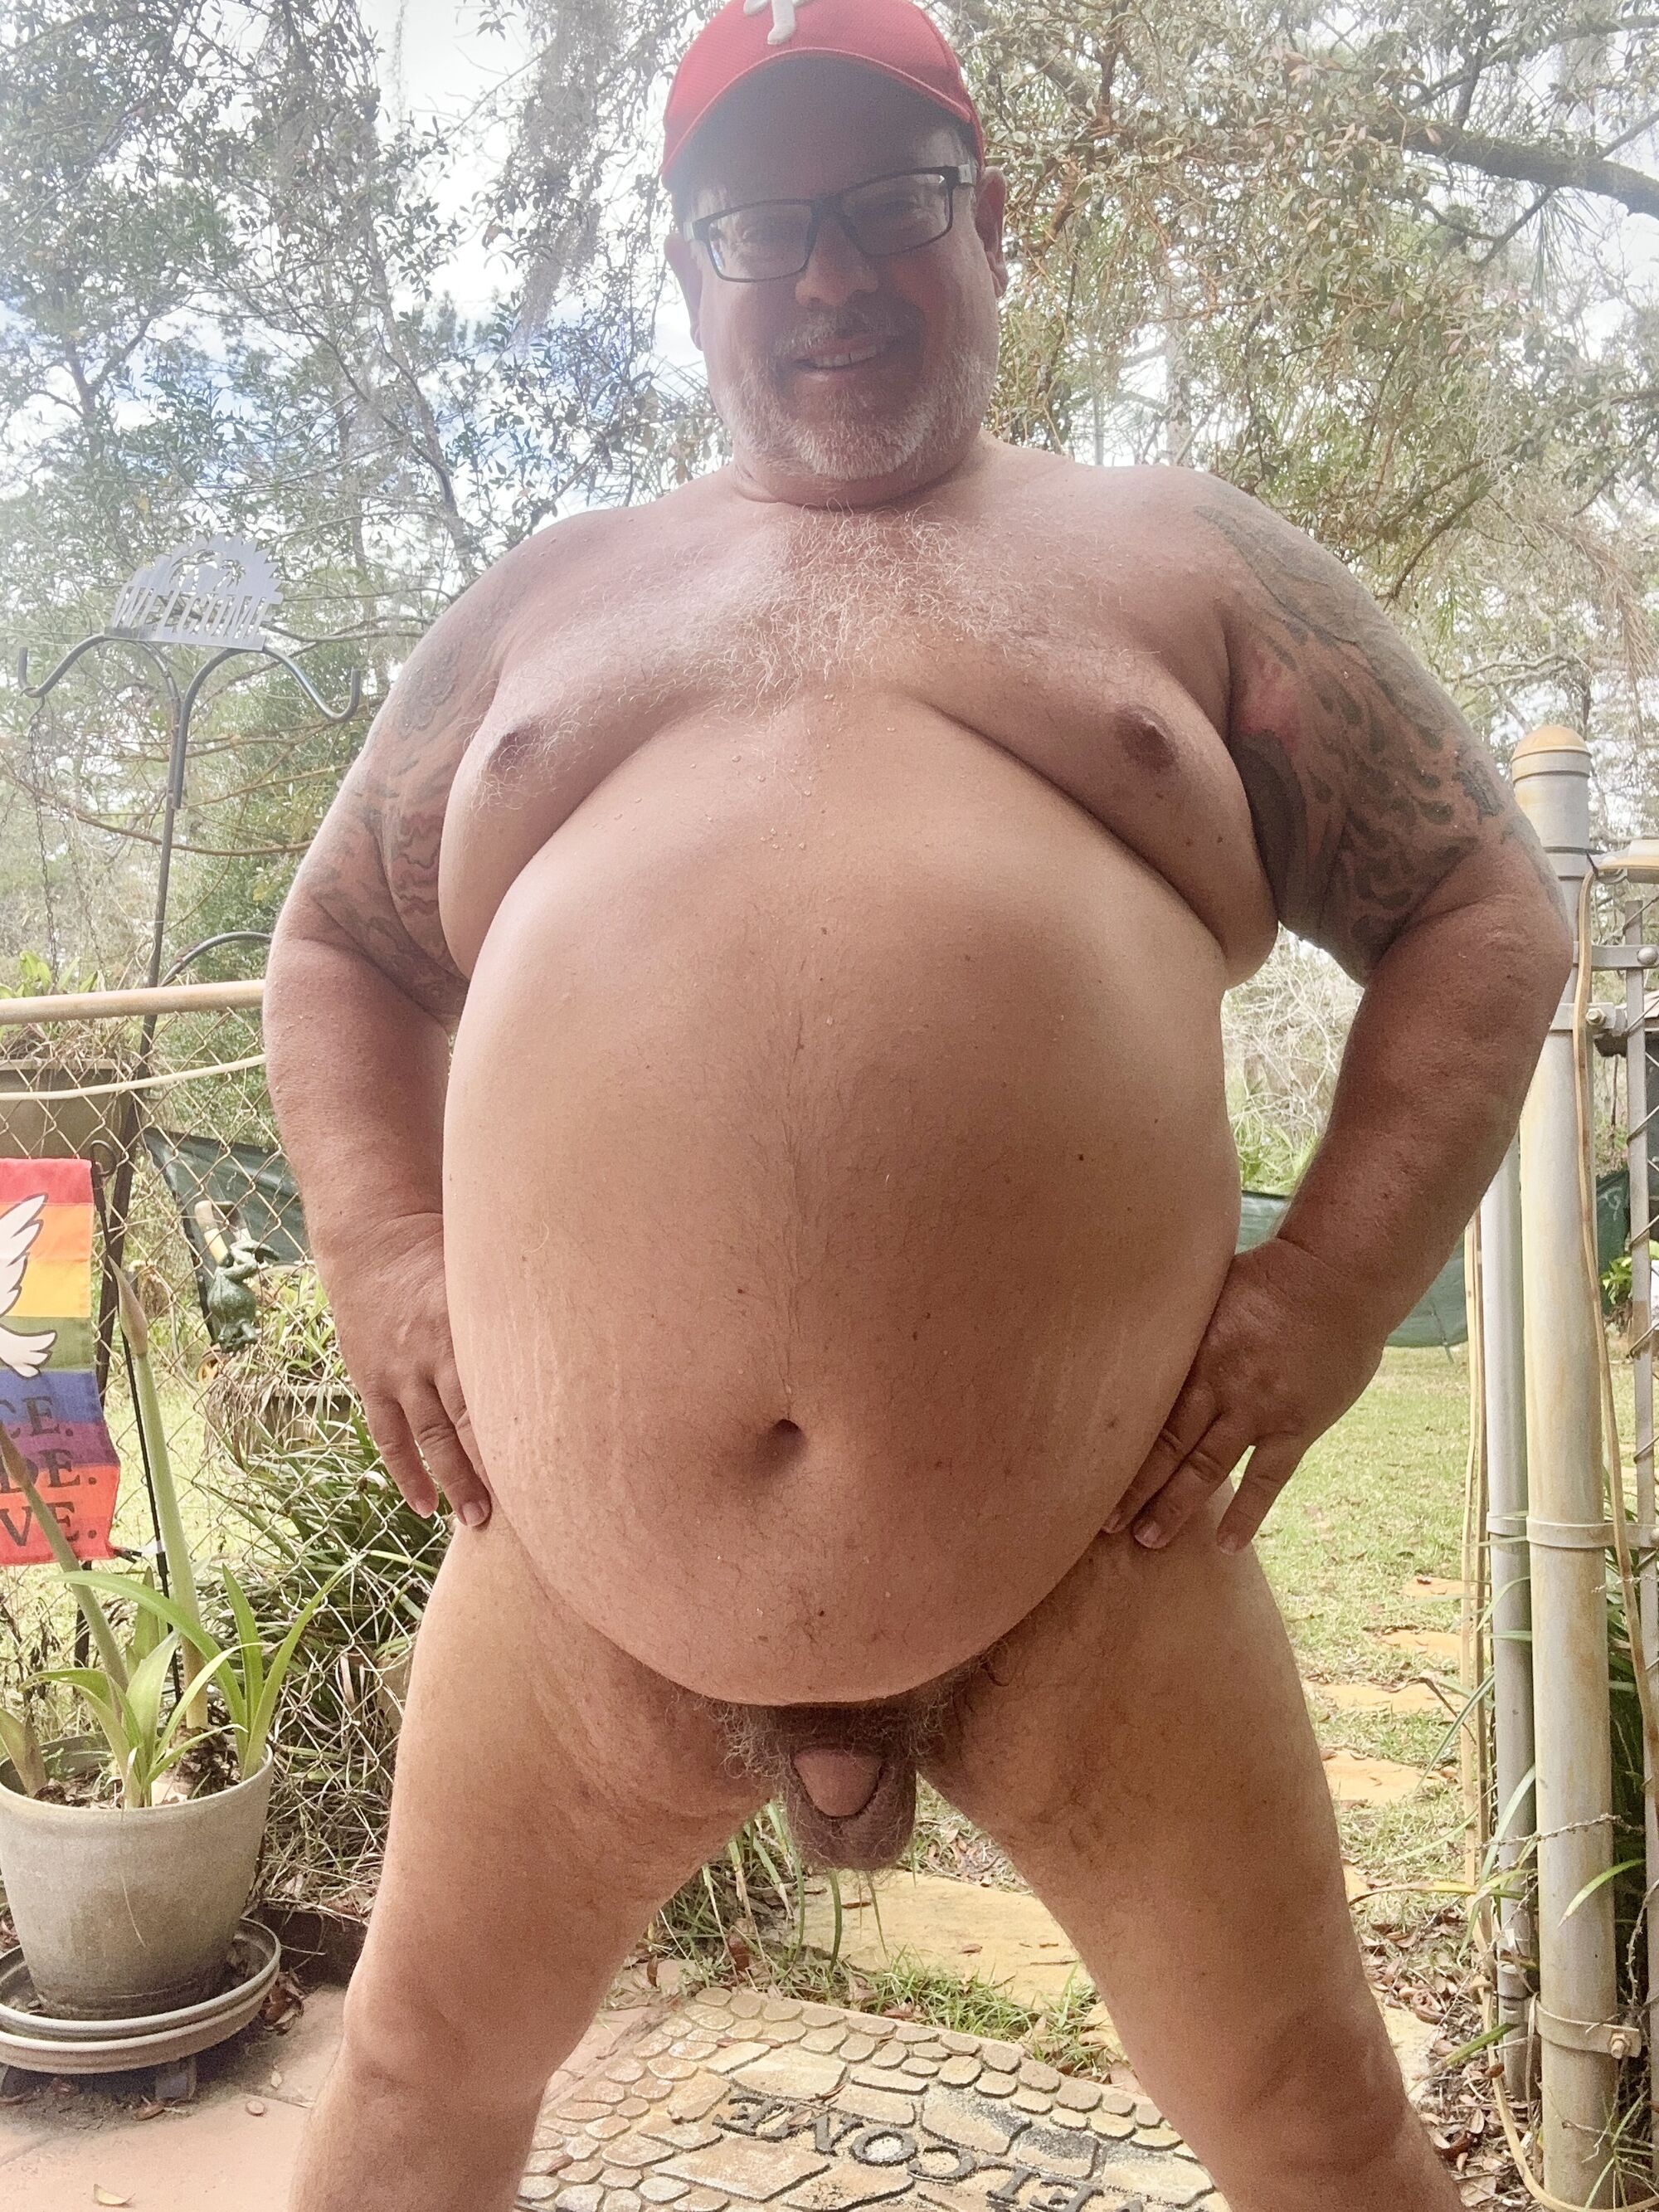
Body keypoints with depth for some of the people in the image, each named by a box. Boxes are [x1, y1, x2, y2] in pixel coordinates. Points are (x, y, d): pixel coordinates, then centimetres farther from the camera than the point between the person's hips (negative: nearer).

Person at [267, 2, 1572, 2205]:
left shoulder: (1180, 558, 12)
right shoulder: (550, 597, 18)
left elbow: (1485, 907, 9)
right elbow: (334, 945, 21)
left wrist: (1339, 1280, -5)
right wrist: (380, 1247, 3)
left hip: (1095, 1566, -1)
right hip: (582, 1561, 3)